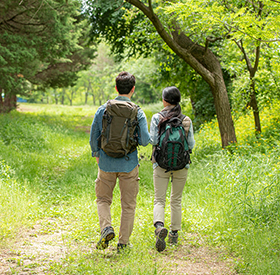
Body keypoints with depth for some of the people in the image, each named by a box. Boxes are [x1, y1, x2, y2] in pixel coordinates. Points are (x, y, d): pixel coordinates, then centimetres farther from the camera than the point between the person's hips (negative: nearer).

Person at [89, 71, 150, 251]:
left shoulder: (103, 109, -2)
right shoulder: (138, 112, -7)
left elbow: (94, 136, 2)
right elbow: (145, 140, -11)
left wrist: (96, 154, 19)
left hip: (106, 163, 1)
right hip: (129, 164, -1)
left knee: (103, 199, 16)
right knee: (128, 204, 11)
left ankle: (106, 227, -9)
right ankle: (124, 242, 12)